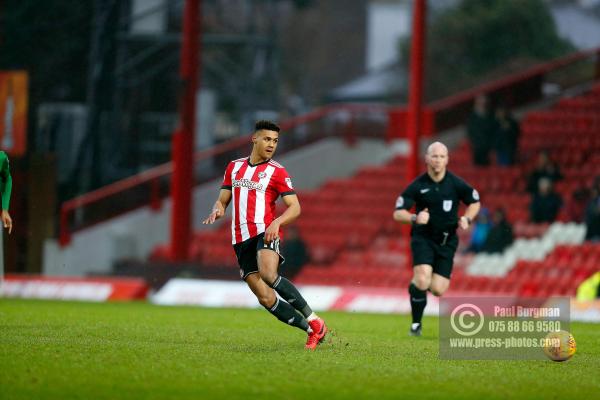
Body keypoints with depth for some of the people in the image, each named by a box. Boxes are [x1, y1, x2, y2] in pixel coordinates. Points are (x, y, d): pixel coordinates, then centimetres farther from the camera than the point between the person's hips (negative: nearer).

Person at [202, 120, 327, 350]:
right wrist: (217, 211, -5)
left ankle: (314, 322, -26)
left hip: (266, 233, -4)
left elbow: (295, 208, -3)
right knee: (265, 298, -8)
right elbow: (222, 201, 20)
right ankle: (311, 331, 1)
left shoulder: (276, 172, 3)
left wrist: (277, 223, -23)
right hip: (241, 240, 4)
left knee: (268, 275, -33)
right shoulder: (234, 167, 17)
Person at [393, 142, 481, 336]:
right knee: (422, 280, -24)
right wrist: (414, 218, -28)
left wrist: (467, 219, -9)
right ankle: (416, 324, -5)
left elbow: (475, 203, 11)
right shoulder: (417, 186, -9)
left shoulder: (456, 184, -5)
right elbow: (398, 213, -7)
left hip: (447, 241, 2)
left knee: (438, 290, -5)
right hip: (423, 237, -2)